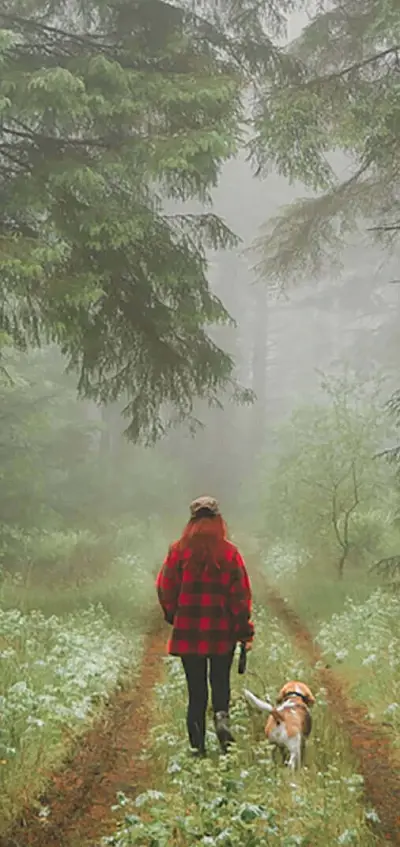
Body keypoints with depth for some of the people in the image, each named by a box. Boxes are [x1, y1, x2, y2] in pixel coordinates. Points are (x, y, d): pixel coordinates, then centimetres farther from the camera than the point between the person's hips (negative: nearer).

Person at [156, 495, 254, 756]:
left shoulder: (179, 551, -5)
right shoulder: (229, 553, -6)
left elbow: (165, 589, 1)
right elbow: (241, 595, -4)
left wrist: (174, 617, 18)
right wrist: (246, 630, 2)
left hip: (188, 633, 0)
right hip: (222, 633, 0)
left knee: (196, 688, 9)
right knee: (220, 681, 17)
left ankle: (197, 744, 4)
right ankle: (222, 715, -10)